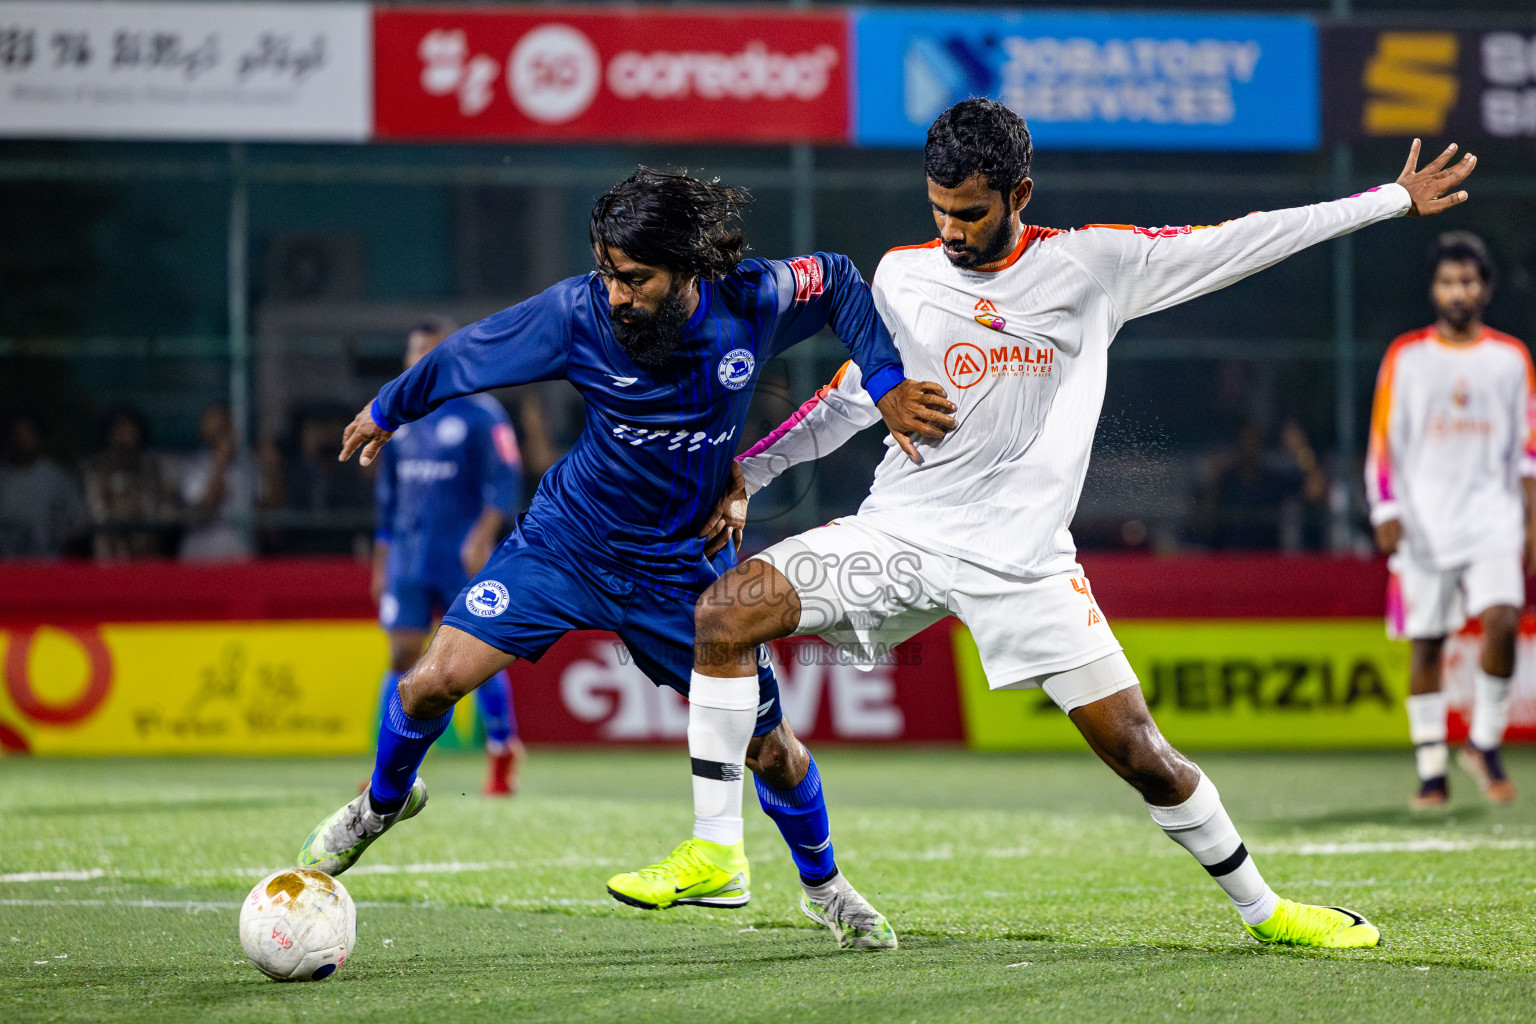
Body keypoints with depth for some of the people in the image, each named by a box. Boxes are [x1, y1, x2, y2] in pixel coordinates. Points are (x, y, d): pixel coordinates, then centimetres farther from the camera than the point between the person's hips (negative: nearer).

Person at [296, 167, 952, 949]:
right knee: (435, 680, -14)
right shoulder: (577, 313, -22)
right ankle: (384, 800, 19)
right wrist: (388, 411, 8)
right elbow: (468, 353, -5)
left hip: (687, 564, 1)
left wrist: (886, 384, -8)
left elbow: (838, 281, 1)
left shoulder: (752, 301, -20)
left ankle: (826, 885, 32)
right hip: (568, 541, -1)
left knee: (767, 748, 2)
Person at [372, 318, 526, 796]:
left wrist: (483, 536, -23)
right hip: (408, 557, 4)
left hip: (463, 558, -4)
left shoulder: (481, 414, -4)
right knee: (402, 657, -3)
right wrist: (381, 562, 18)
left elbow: (505, 481, -9)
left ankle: (502, 753, 14)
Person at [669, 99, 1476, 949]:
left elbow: (1237, 243, 5)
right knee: (723, 615, -18)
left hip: (1025, 560, -2)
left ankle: (1260, 907, 18)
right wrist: (747, 468, 11)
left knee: (1140, 754, -4)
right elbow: (854, 398, 18)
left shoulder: (1092, 264, 0)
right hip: (900, 531, 2)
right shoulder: (902, 276, 5)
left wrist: (1394, 200, 8)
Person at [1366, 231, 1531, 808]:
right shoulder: (1406, 356, 6)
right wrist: (1387, 515, -4)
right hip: (1425, 520, 0)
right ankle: (1431, 771, 5)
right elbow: (1382, 442, 5)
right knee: (1426, 642, 0)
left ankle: (1484, 742, -2)